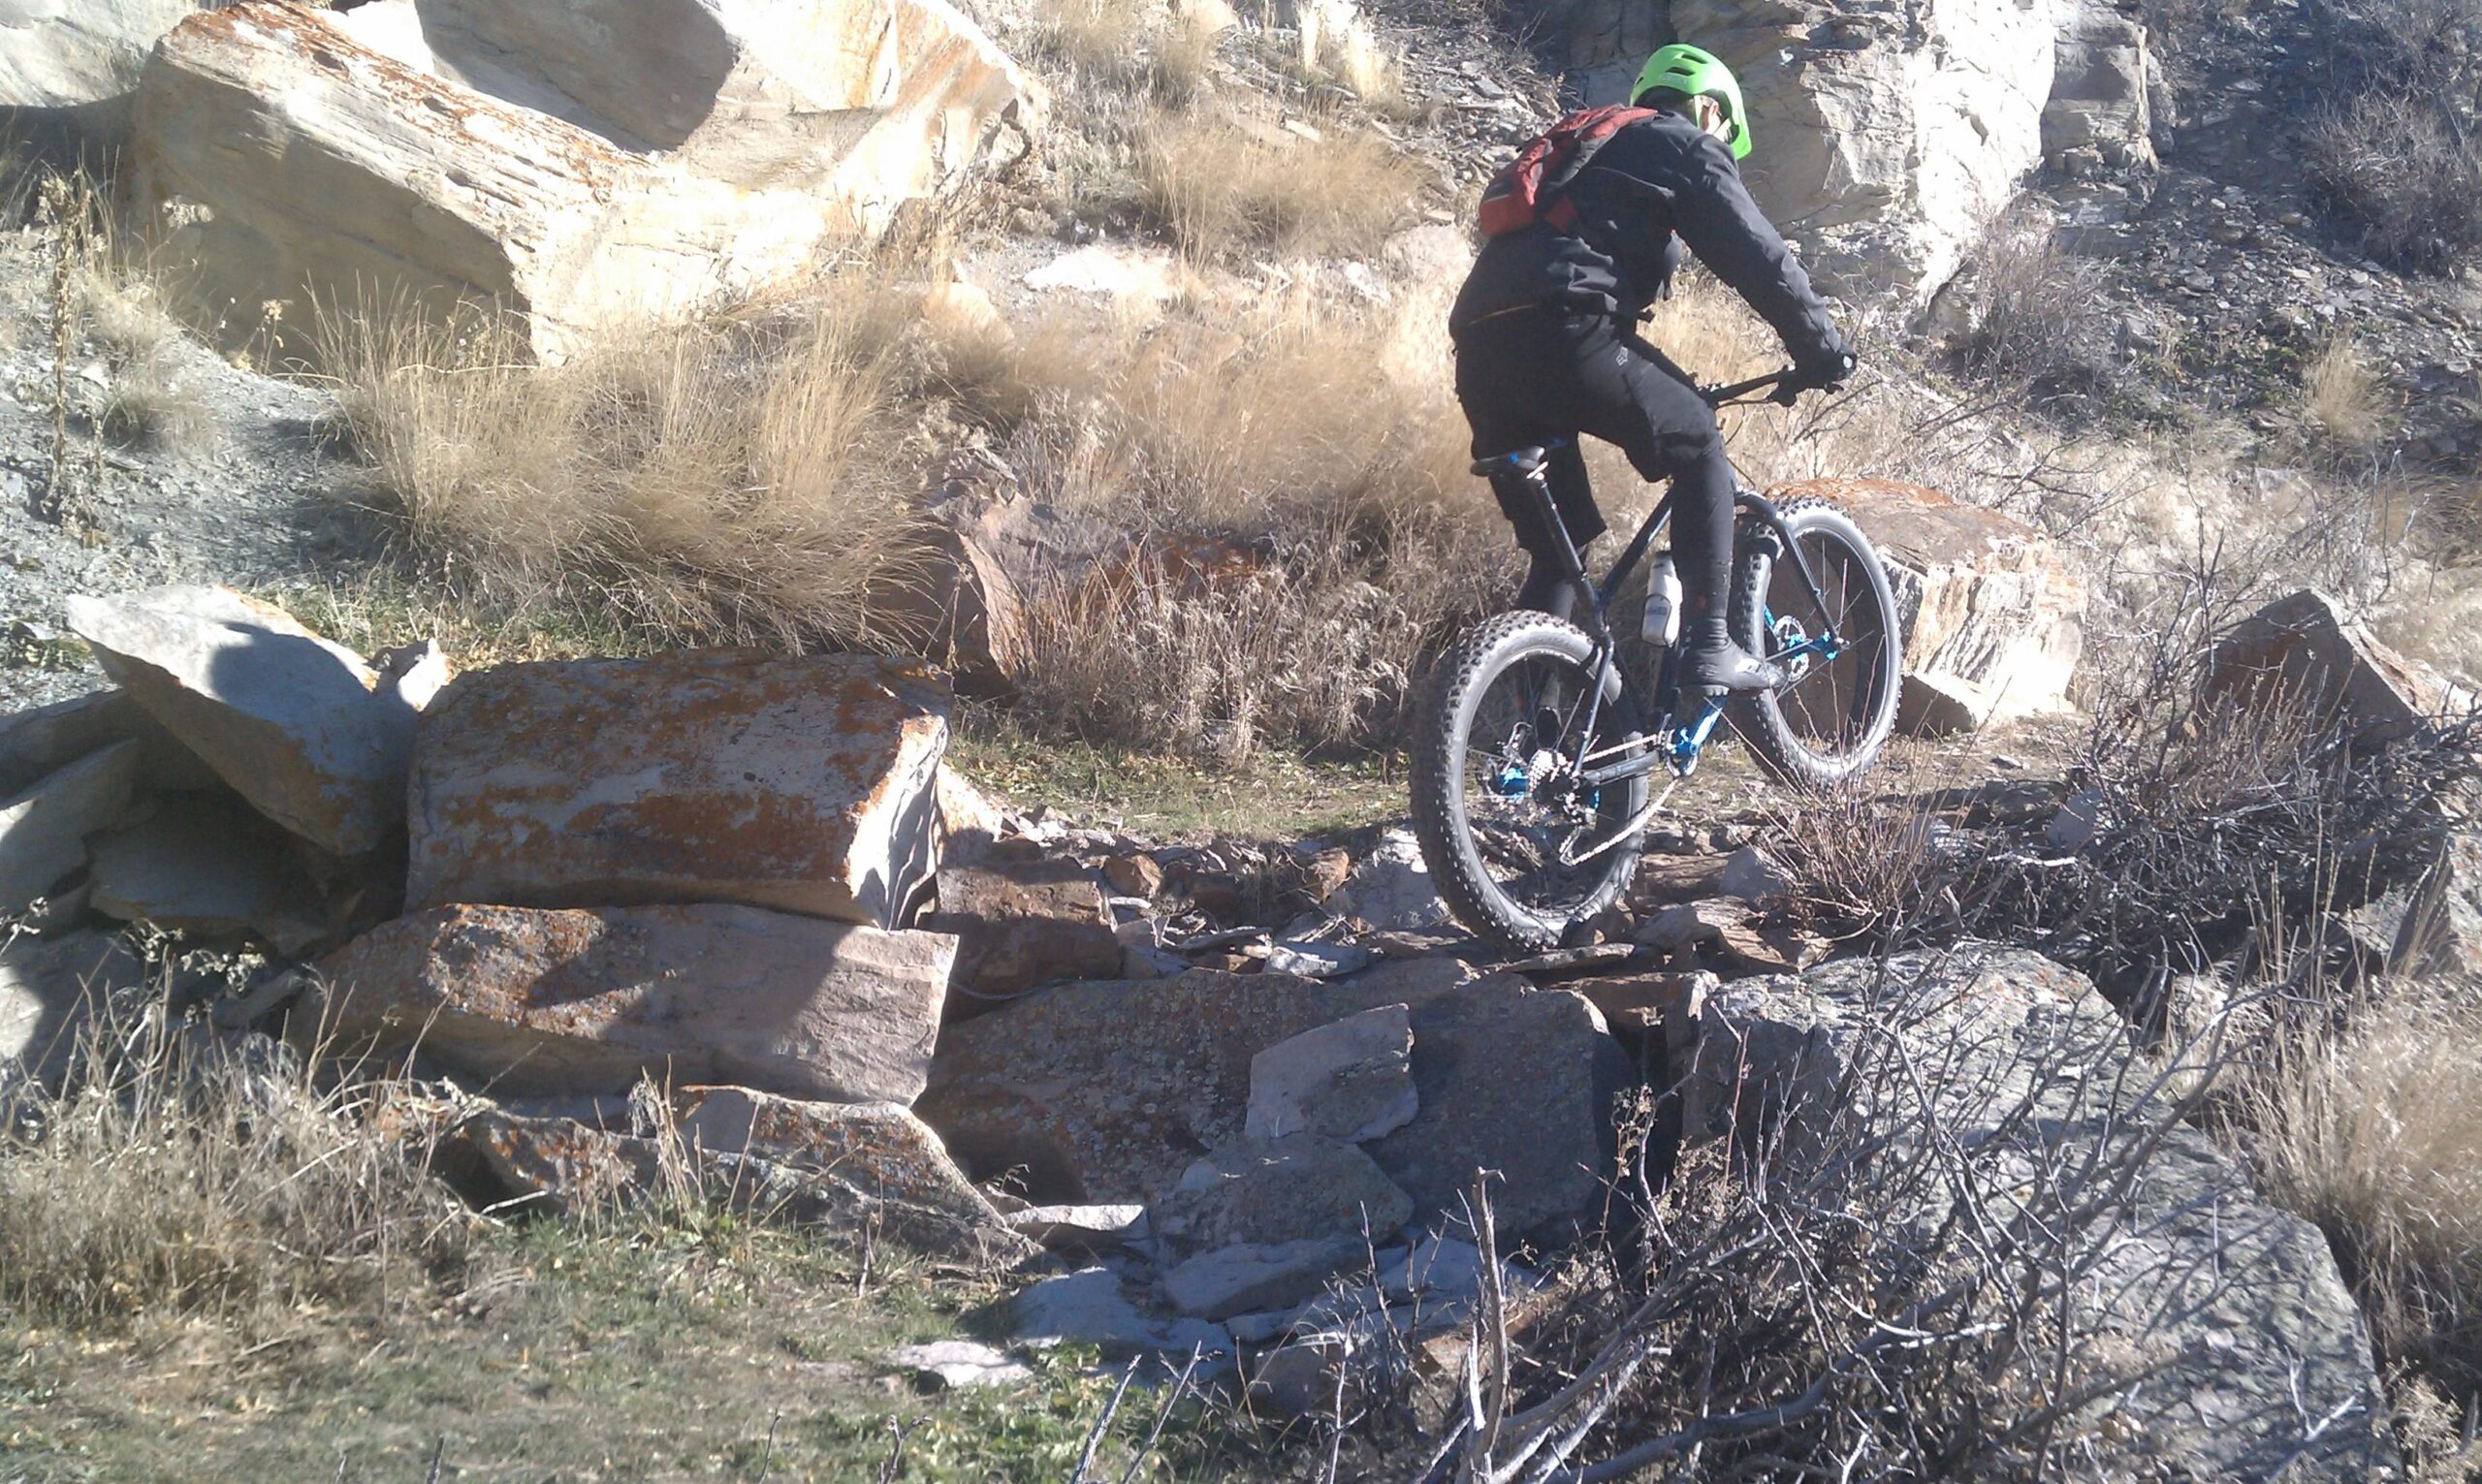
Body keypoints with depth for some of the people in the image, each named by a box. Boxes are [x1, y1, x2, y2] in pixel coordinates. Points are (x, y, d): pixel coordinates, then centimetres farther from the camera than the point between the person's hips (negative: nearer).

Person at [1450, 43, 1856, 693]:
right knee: (1699, 447, 11)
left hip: (1480, 350, 8)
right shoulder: (1688, 148, 14)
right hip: (1563, 331, -8)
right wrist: (1823, 351, 15)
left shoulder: (1598, 149, 38)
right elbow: (1759, 259, 6)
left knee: (1558, 547, 14)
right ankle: (1707, 645, 4)